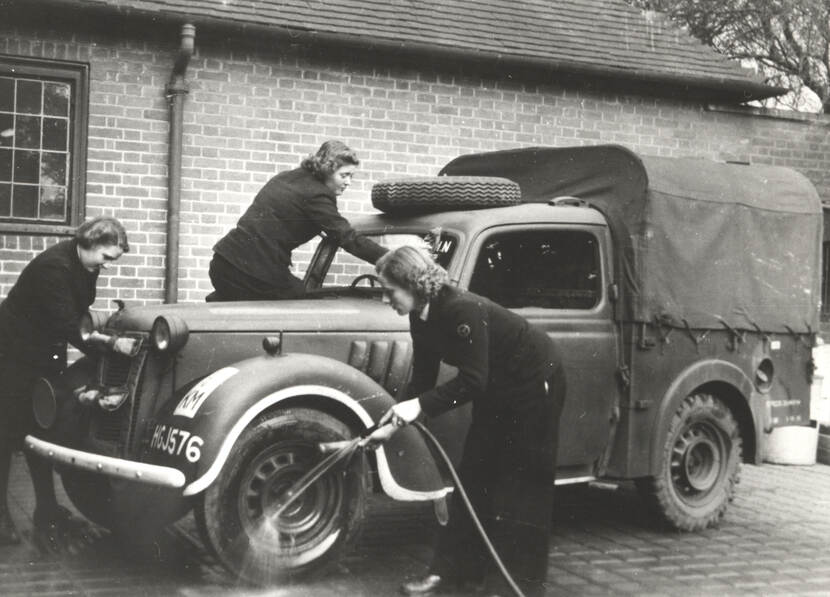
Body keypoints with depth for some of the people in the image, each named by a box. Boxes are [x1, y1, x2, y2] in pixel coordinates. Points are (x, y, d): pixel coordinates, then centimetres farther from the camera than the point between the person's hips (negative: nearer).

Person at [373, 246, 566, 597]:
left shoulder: (461, 310, -32)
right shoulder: (422, 319, -5)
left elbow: (472, 380, -33)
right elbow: (423, 380, 1)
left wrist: (419, 405, -35)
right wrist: (394, 422, -4)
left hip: (536, 381, -9)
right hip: (498, 388, 9)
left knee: (522, 483, -4)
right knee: (474, 476, 8)